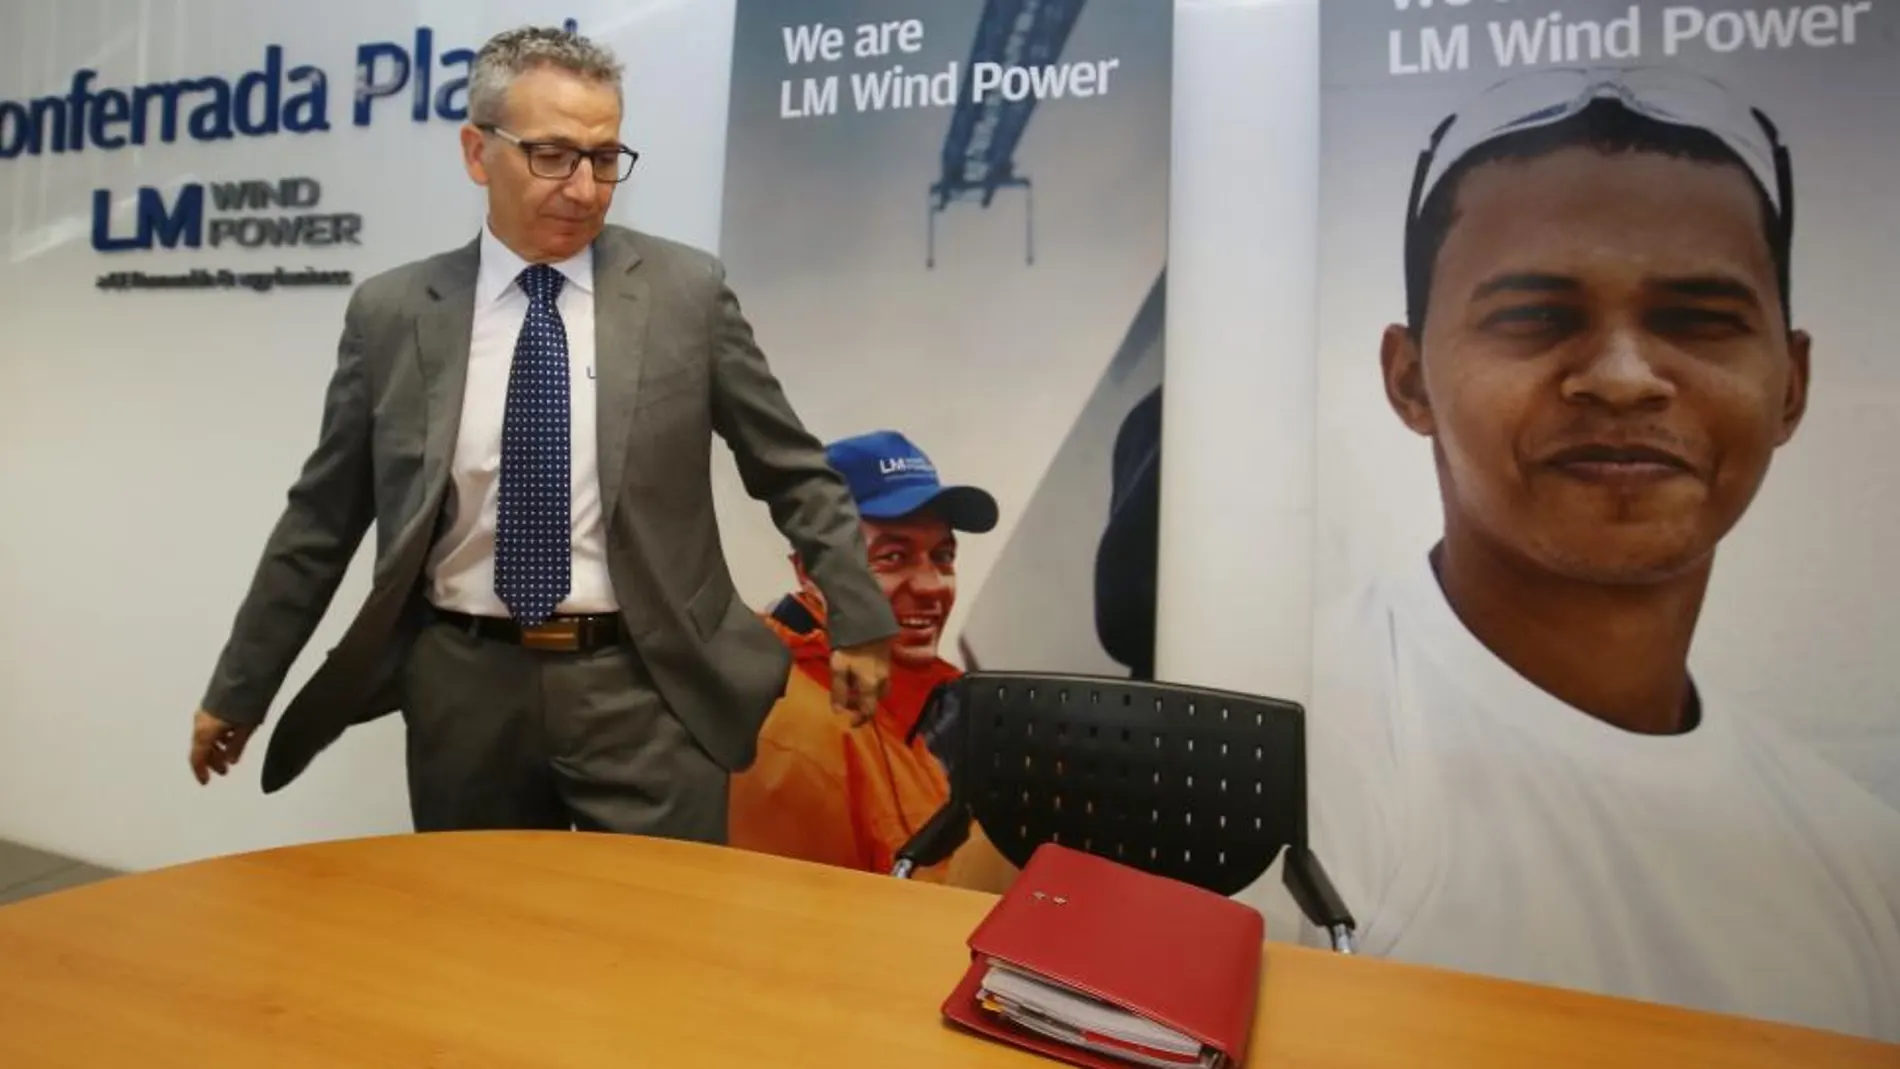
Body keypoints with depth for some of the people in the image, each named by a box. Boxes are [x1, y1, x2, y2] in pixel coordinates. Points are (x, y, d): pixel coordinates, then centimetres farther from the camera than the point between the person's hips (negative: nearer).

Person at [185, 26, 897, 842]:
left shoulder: (686, 290, -2)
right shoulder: (391, 313, 2)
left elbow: (794, 473, 3)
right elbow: (321, 521, 9)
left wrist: (857, 620, 2)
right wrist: (239, 689, 12)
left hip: (647, 689, -1)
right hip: (464, 688, 2)